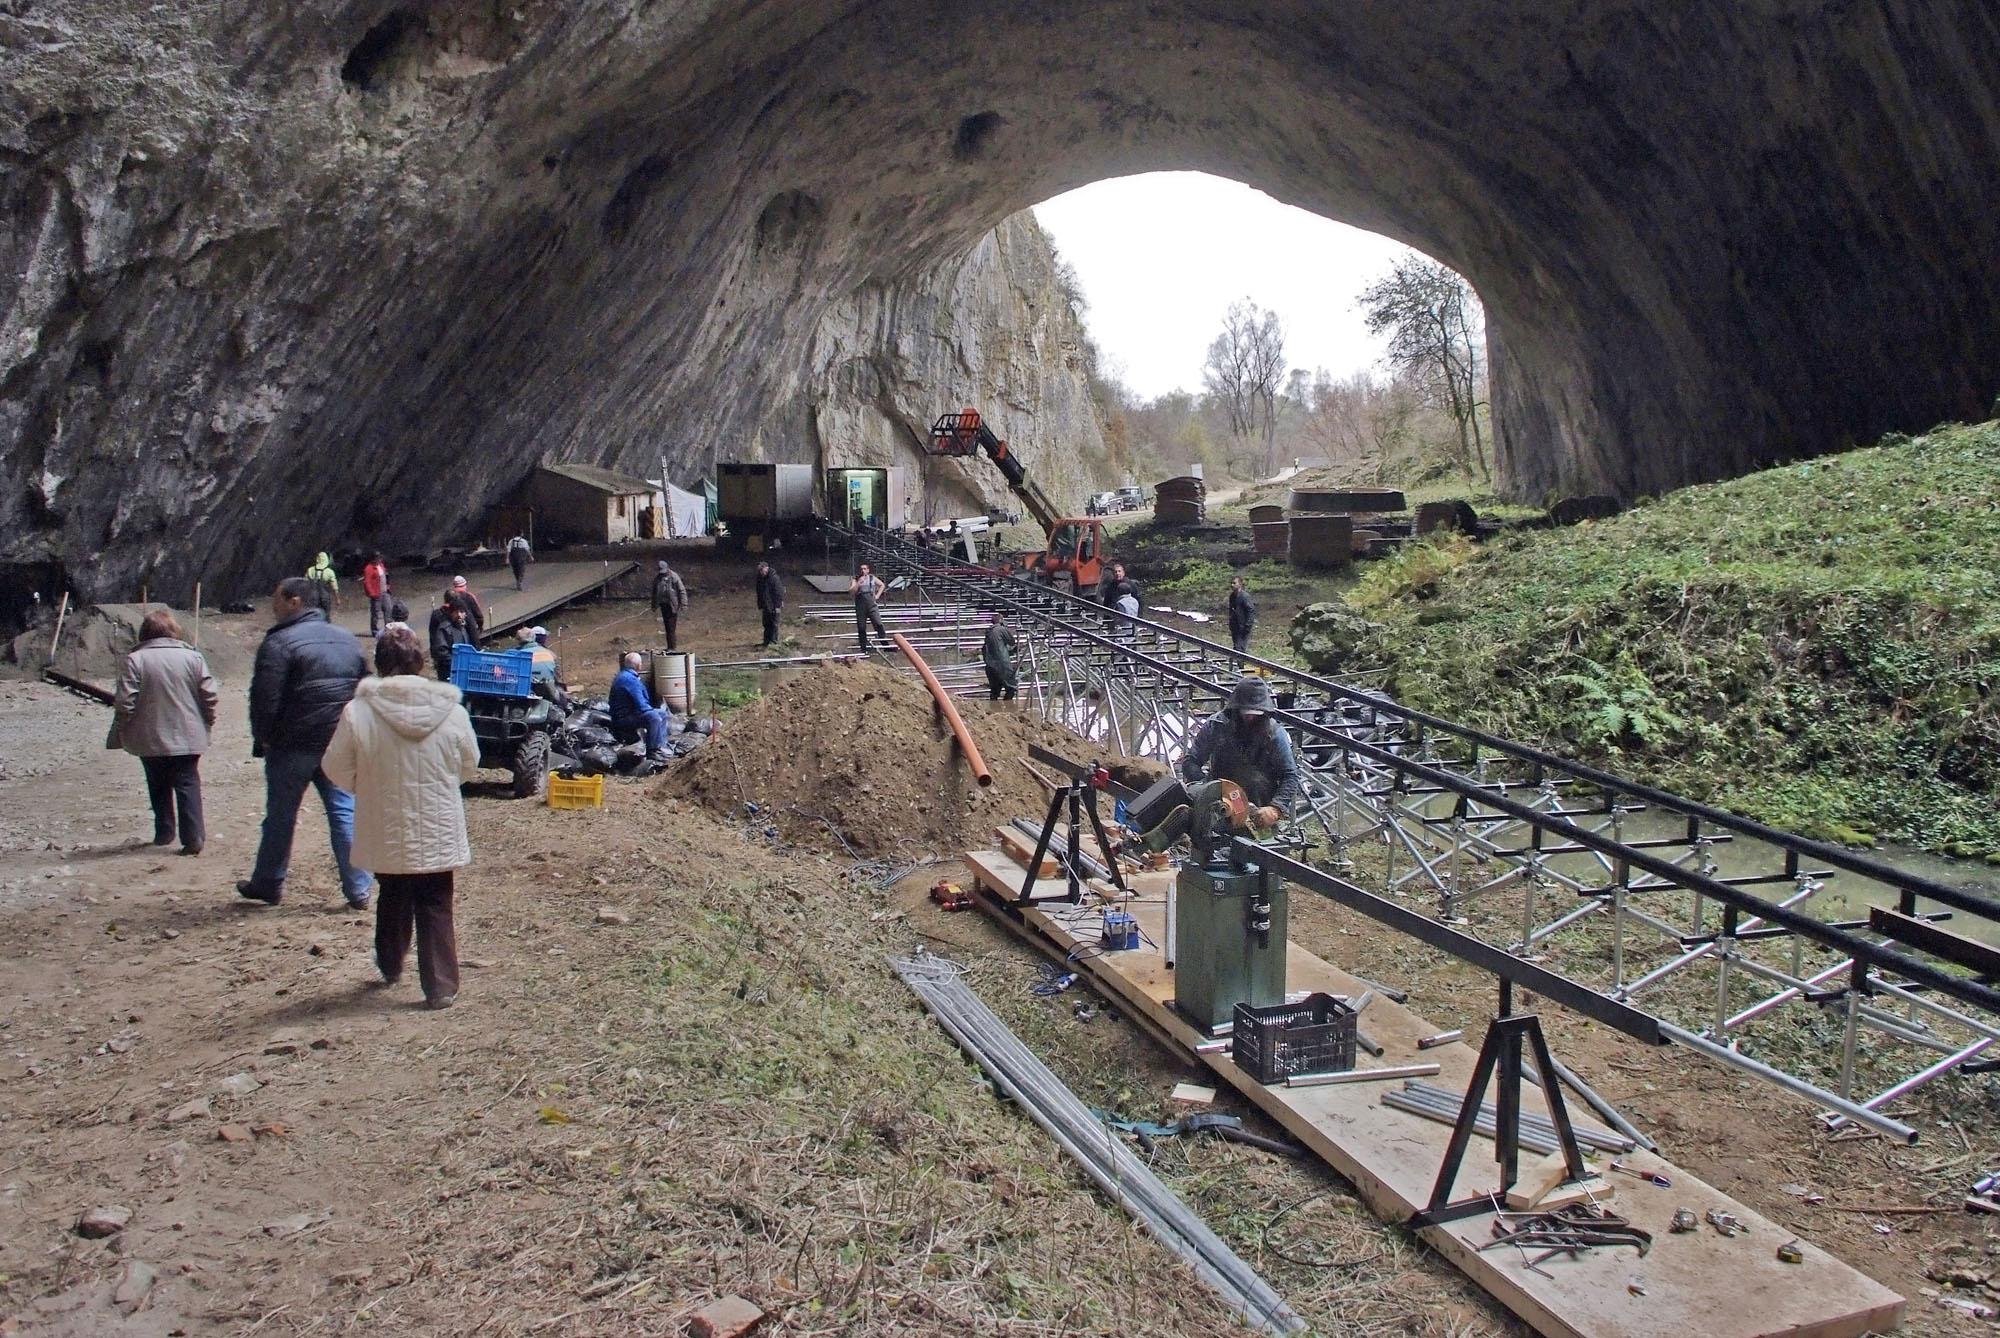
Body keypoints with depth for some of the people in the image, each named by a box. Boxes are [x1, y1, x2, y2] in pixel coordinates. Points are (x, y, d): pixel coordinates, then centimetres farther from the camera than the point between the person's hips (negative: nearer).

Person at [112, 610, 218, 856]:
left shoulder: (135, 660, -8)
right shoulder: (192, 656, -3)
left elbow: (125, 702, -11)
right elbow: (209, 695, -3)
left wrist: (123, 733, 2)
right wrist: (207, 723, 11)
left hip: (150, 740, 0)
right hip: (188, 737, 0)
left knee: (159, 788, 17)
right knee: (188, 785, 3)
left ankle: (163, 832, 26)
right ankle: (193, 838, -4)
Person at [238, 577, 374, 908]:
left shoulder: (279, 642, -11)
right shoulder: (347, 639, 11)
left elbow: (265, 698, -16)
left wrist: (262, 738, -3)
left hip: (293, 745, -5)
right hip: (341, 744, 5)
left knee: (280, 815, 9)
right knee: (345, 812, 5)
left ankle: (267, 884, 23)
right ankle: (358, 889, 2)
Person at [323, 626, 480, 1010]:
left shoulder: (358, 712, -14)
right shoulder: (452, 711, -10)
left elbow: (337, 769, -5)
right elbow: (469, 766, 3)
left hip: (386, 832, 1)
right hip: (439, 834, -1)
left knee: (392, 900, 23)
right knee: (435, 908, 10)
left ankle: (390, 967, 43)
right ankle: (441, 987, 10)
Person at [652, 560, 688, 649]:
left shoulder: (674, 576, -10)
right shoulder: (657, 577, 7)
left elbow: (682, 590, -8)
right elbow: (654, 592, 19)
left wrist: (683, 604, -12)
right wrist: (654, 605, 21)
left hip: (672, 605, -6)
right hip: (663, 604, 6)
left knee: (671, 626, -9)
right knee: (666, 626, 10)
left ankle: (672, 647, -7)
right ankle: (670, 646, 18)